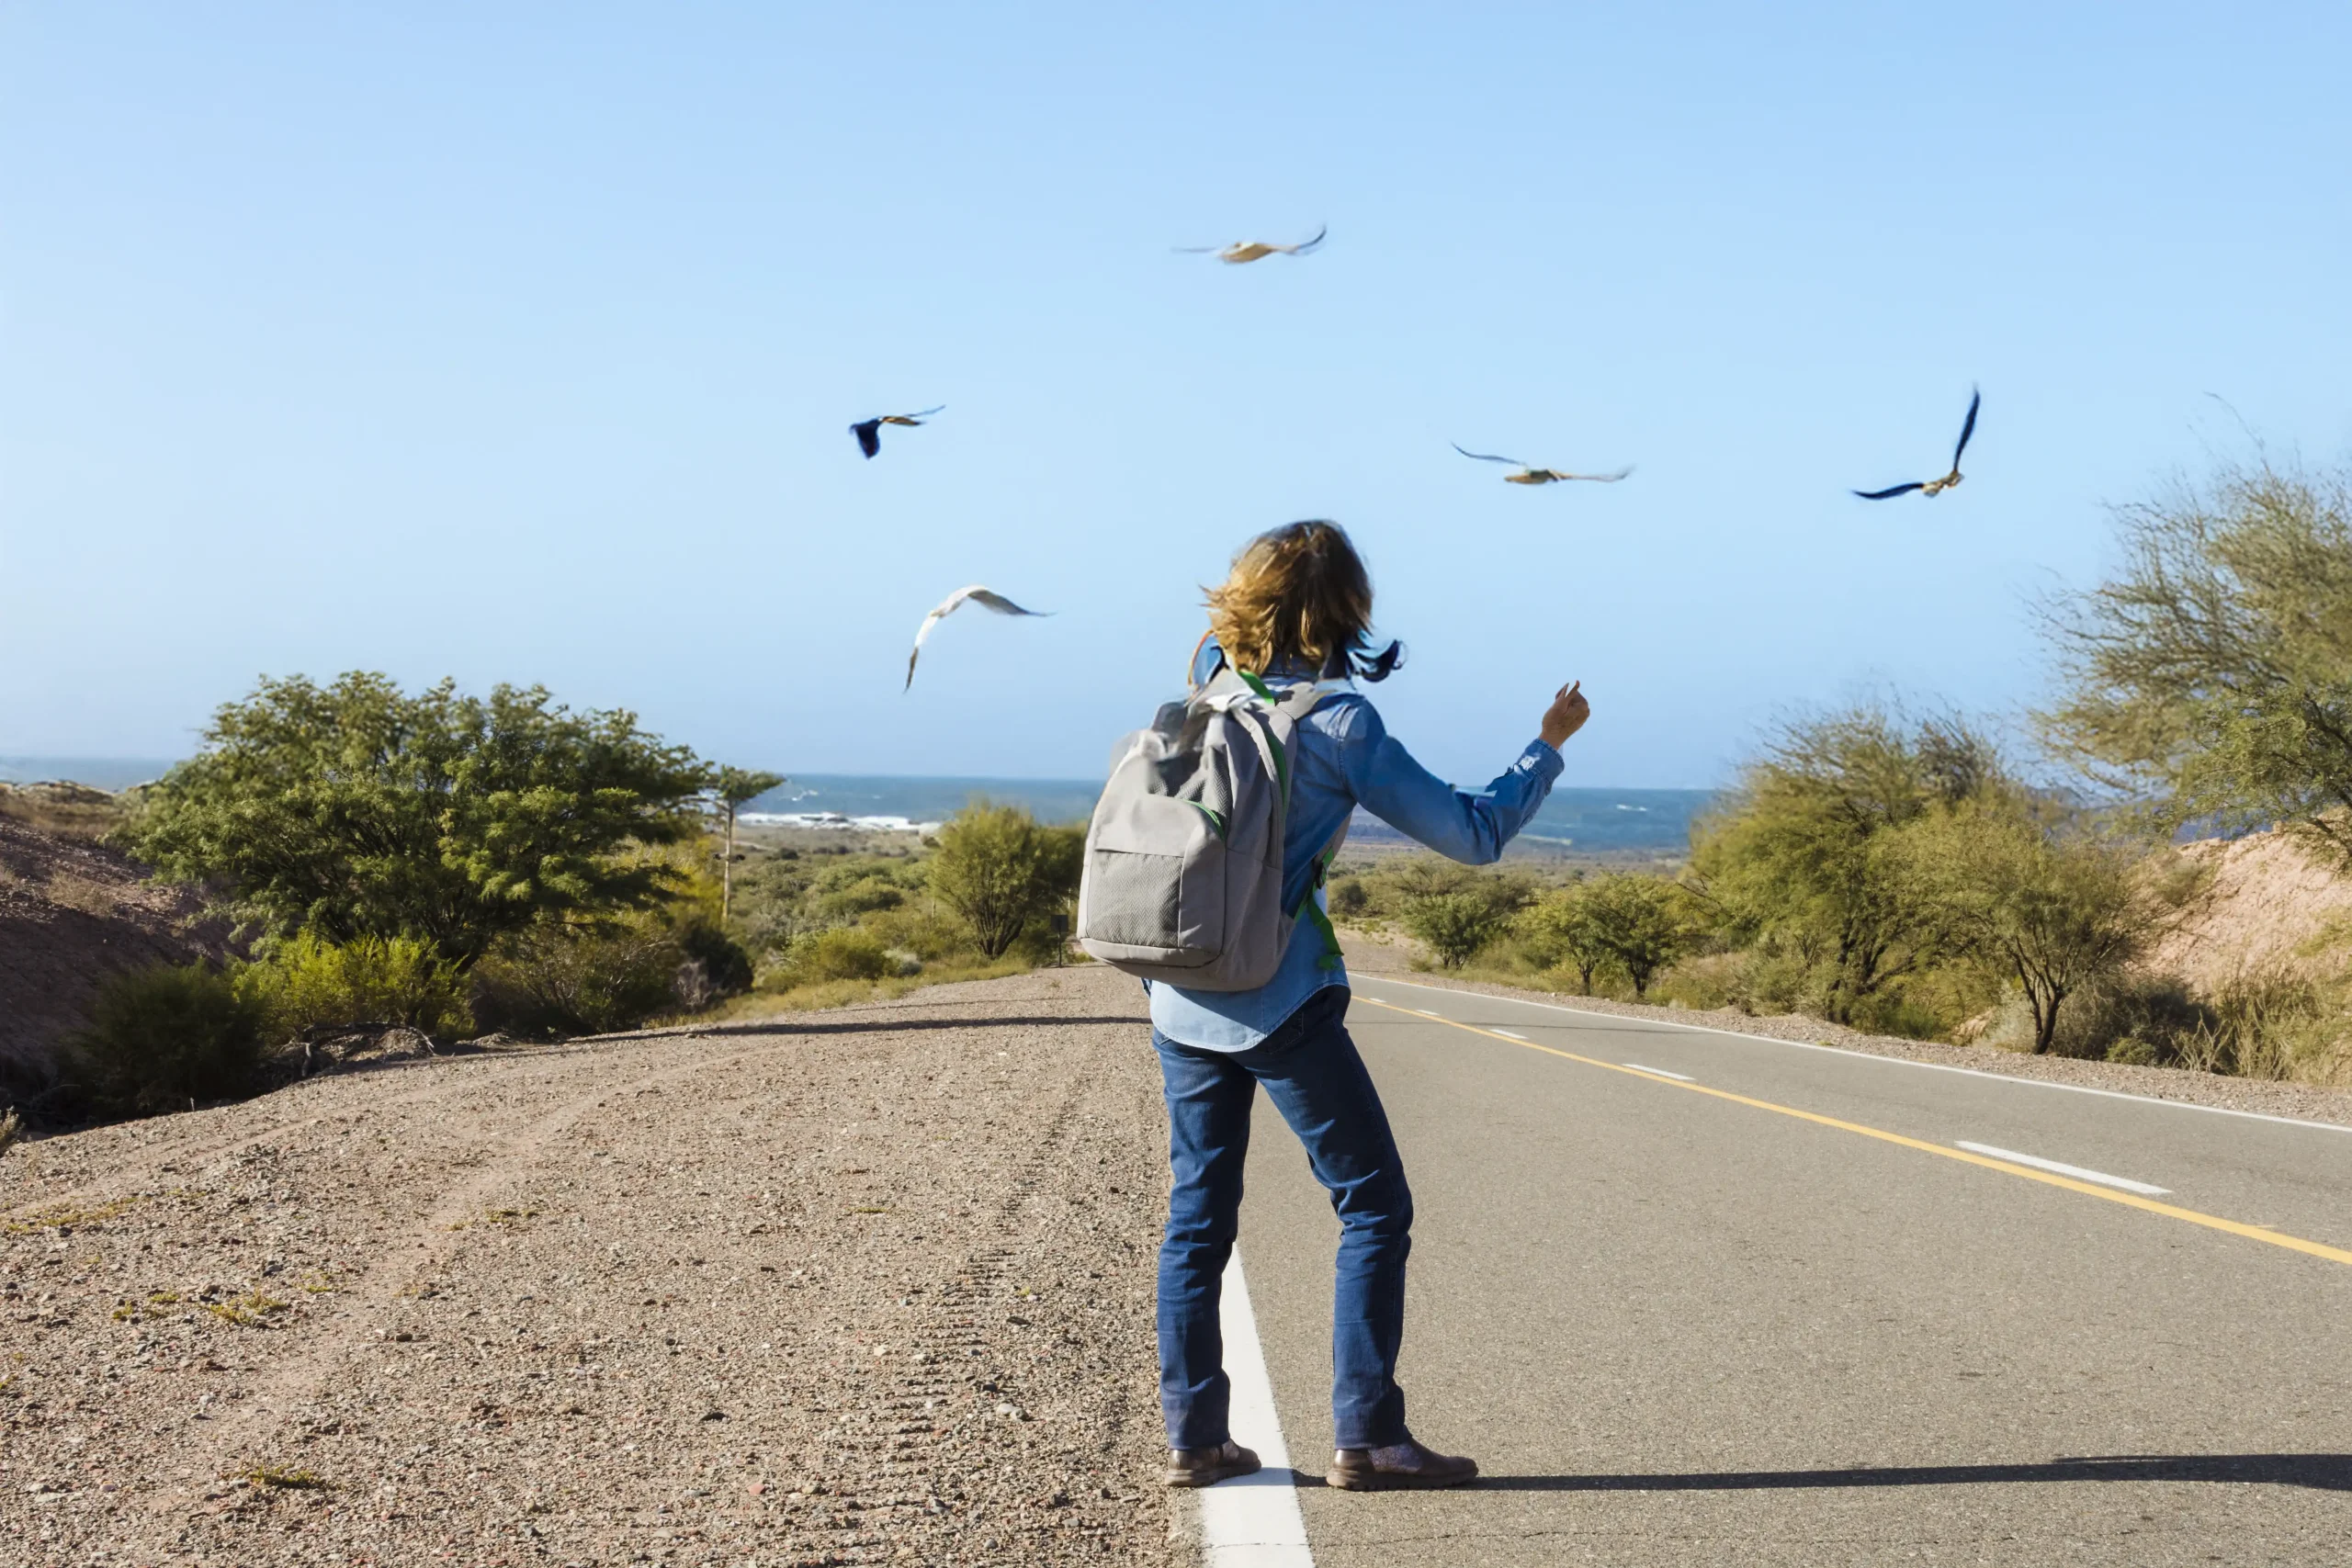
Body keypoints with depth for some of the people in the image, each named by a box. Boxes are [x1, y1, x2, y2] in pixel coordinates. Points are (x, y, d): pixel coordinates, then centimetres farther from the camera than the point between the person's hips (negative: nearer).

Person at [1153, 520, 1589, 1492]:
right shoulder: (1339, 724, -10)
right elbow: (1472, 835, -6)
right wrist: (1548, 746, 6)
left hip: (1181, 1003, 6)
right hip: (1281, 1006, -6)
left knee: (1197, 1219, 12)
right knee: (1375, 1208, 4)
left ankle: (1193, 1437, 15)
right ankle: (1366, 1437, 3)